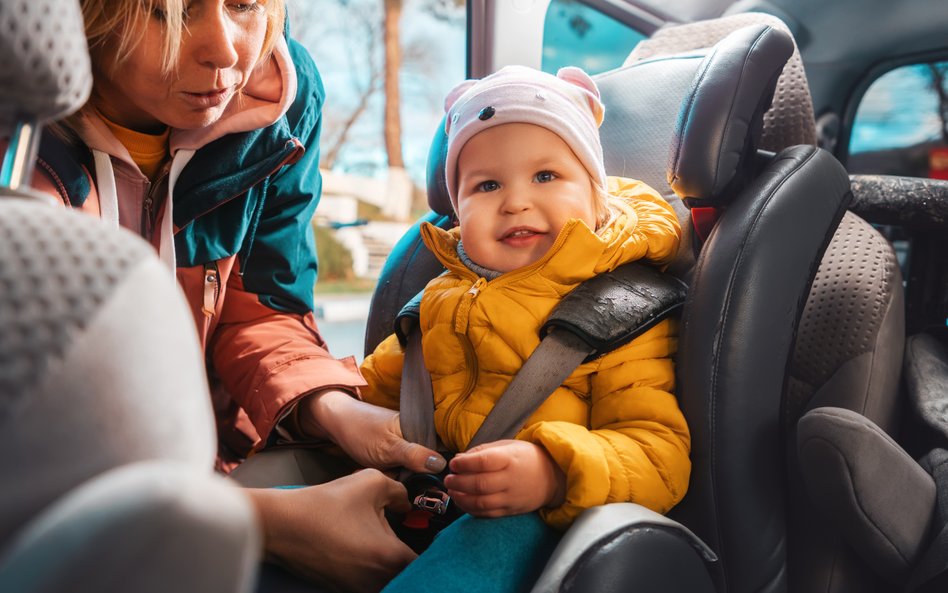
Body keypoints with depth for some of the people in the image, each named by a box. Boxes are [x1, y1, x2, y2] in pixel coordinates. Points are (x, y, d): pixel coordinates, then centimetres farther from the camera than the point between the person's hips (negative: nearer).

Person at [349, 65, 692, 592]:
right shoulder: (445, 298, 14)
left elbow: (658, 453, -13)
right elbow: (382, 380, 29)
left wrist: (553, 473, -32)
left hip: (526, 522, -4)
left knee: (496, 541, -39)